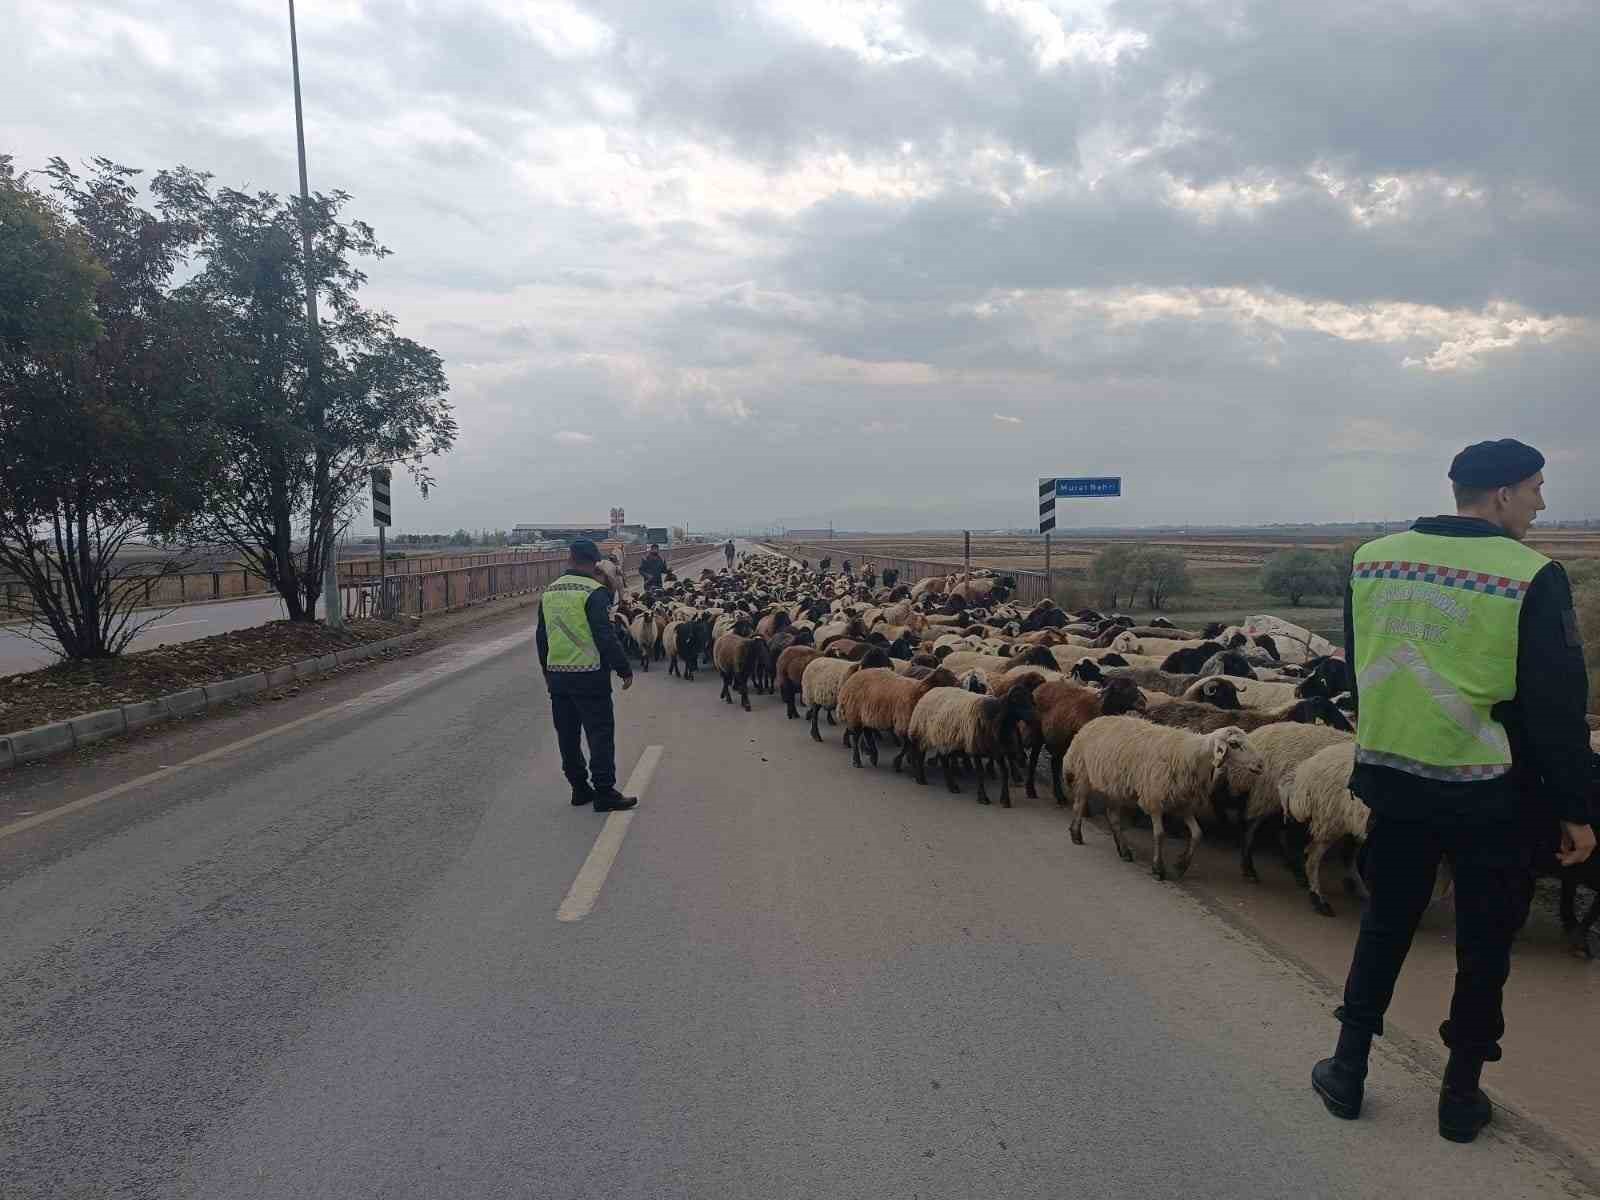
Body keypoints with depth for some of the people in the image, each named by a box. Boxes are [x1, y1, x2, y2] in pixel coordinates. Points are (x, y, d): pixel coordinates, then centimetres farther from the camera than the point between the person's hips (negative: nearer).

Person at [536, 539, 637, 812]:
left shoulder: (549, 593, 9)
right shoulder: (595, 592, -14)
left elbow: (541, 638, 16)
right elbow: (606, 636, -18)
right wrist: (624, 669, -10)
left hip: (556, 675, 7)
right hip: (589, 676, -7)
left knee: (567, 734, 14)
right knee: (600, 733, 0)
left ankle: (580, 788, 22)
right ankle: (604, 792, 0)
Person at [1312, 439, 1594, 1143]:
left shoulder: (1371, 561, 0)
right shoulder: (1532, 578, -15)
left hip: (1391, 779, 4)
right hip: (1490, 795, -4)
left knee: (1384, 925, 18)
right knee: (1484, 945, 14)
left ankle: (1347, 1073, 25)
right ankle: (1461, 1096, 27)